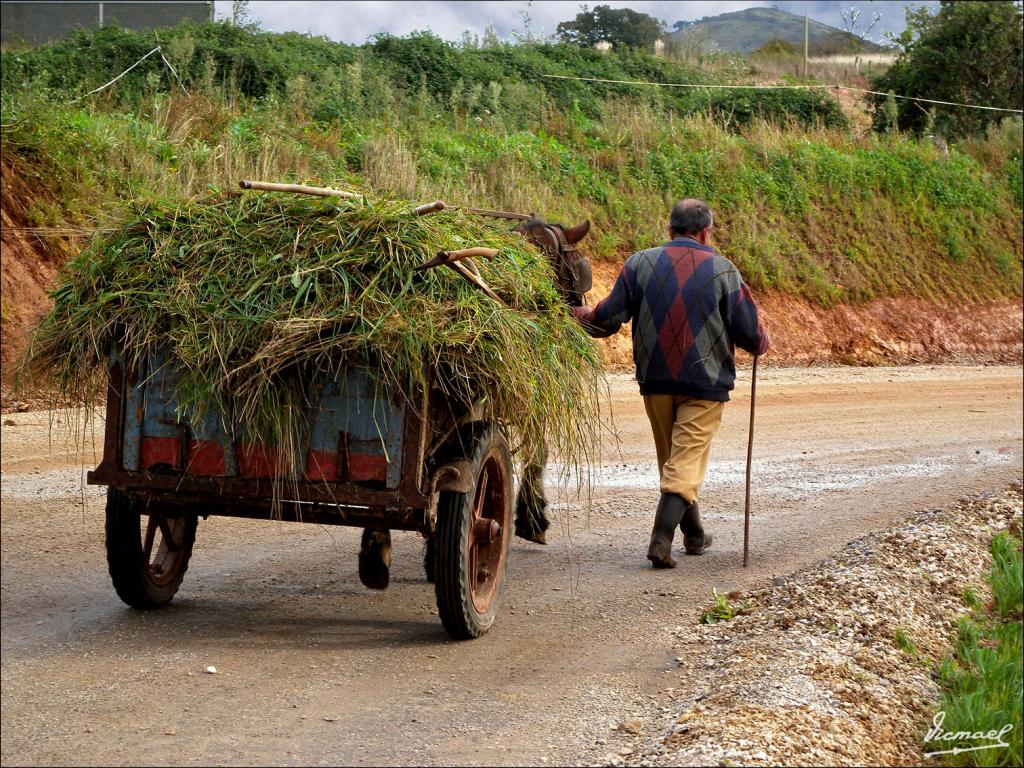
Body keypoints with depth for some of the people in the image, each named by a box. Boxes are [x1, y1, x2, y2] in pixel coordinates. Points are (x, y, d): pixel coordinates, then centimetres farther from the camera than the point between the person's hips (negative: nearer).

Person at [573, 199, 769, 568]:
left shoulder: (640, 264, -1)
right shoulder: (722, 270, -5)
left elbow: (609, 316, -3)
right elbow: (751, 333, -4)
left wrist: (586, 317, 19)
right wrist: (761, 343, 20)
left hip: (655, 381, 3)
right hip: (705, 384, -3)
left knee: (671, 460, 18)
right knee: (686, 463, -4)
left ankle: (694, 536, 31)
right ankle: (661, 541, -18)